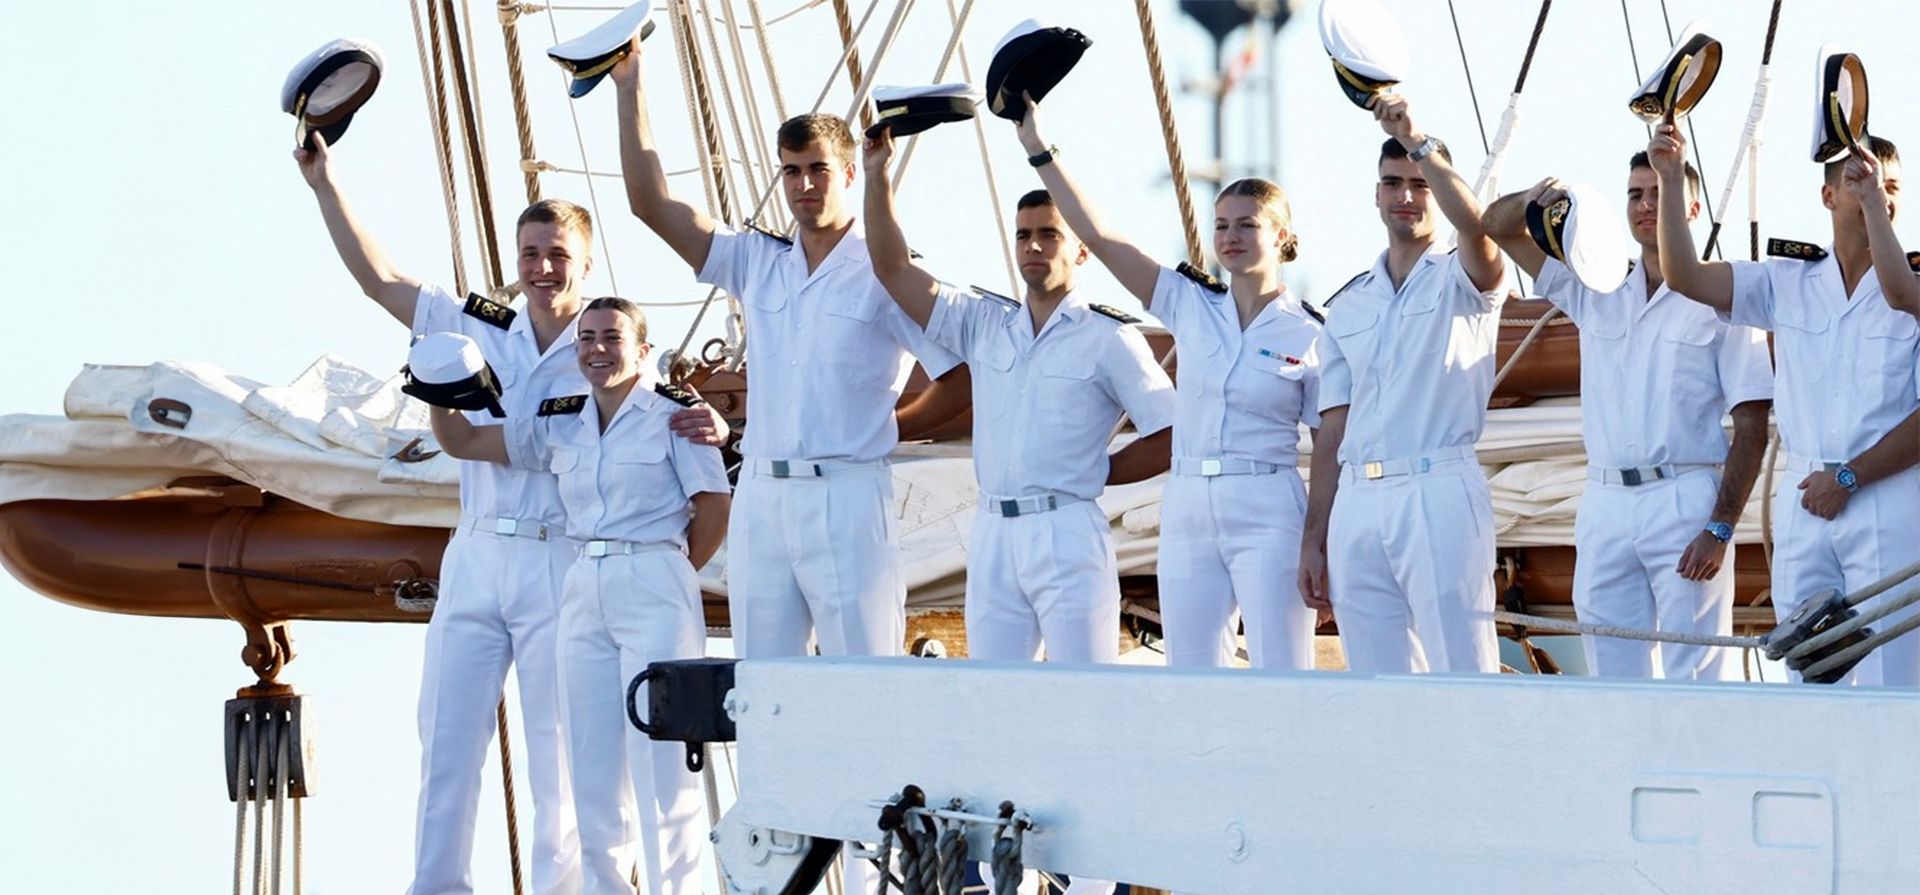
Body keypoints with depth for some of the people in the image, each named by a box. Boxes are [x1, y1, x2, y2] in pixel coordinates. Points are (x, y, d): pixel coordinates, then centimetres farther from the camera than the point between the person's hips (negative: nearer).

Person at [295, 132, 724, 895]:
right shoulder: (480, 331, 10)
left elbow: (667, 424, -4)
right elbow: (378, 279, 11)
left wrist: (708, 426, -28)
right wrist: (325, 184, 8)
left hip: (561, 566, -4)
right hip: (475, 556, 4)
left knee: (558, 750, 0)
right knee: (447, 739, 4)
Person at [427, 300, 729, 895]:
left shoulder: (672, 412, -3)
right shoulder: (560, 425, 13)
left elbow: (715, 507, -4)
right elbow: (463, 443, 17)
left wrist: (669, 575, 1)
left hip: (655, 589, -6)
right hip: (583, 593, 6)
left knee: (659, 757, -7)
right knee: (592, 762, 6)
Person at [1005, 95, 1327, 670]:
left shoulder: (1310, 335, 0)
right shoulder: (1191, 306, 9)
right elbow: (1099, 237, 5)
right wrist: (1040, 151, 1)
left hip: (1267, 518, -4)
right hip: (1188, 513, 4)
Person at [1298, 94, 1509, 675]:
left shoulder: (1462, 280, 6)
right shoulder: (1346, 307, 20)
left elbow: (1474, 225, -19)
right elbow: (1332, 434, 17)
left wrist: (1419, 143, -26)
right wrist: (1314, 538, 11)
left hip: (1439, 491, -5)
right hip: (1357, 501, 5)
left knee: (1462, 672, -10)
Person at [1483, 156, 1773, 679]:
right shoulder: (1597, 294, 15)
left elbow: (1751, 428, -4)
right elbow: (1496, 227, 17)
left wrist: (1720, 528, -12)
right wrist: (1536, 199, -6)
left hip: (1685, 503, -5)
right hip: (1605, 503, 5)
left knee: (1697, 678, -7)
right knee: (1613, 678, 6)